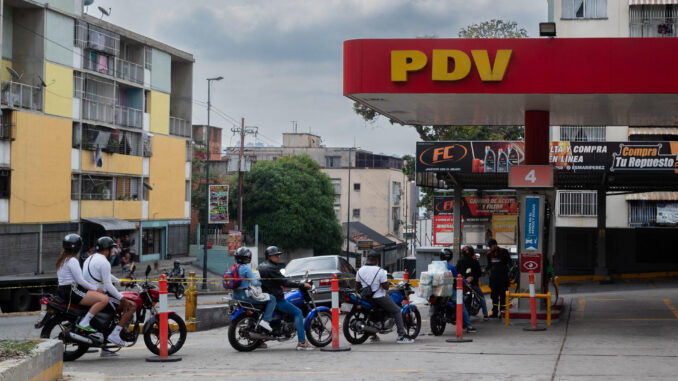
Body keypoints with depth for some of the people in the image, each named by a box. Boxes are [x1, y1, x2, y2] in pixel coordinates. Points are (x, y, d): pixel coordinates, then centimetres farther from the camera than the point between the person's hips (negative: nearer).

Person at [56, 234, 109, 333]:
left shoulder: (62, 260, 18)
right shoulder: (72, 261, -13)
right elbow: (80, 280, -18)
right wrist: (95, 288, -9)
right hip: (72, 291, -11)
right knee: (104, 299, -22)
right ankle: (84, 323, -22)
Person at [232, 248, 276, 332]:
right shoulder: (246, 268, -14)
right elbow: (254, 282, -17)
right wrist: (262, 283, 3)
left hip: (235, 296, 9)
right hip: (245, 295, -9)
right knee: (272, 299, -7)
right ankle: (265, 320, -16)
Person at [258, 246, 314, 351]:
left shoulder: (261, 267, 12)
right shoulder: (271, 268, -17)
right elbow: (285, 282, -20)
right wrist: (302, 285, -17)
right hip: (275, 299, -10)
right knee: (298, 312, -7)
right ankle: (302, 342, -16)